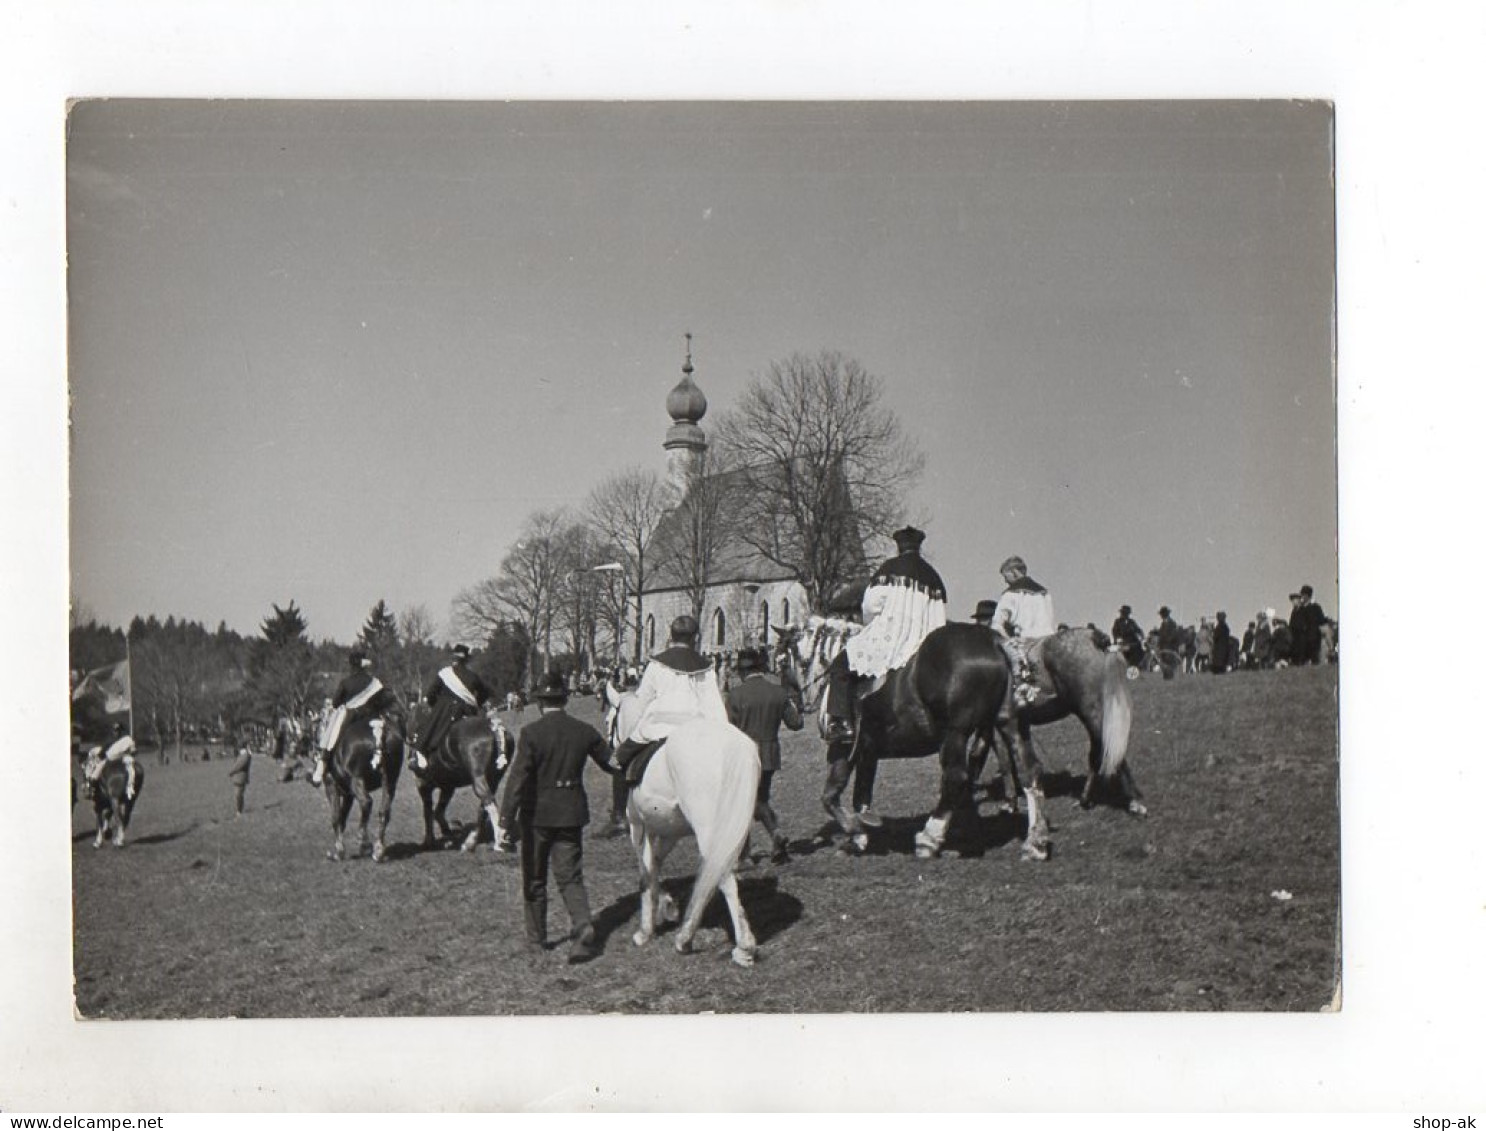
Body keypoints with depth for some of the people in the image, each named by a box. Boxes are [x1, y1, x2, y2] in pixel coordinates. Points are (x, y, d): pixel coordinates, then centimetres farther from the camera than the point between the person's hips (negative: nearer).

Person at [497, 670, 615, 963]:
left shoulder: (531, 733, -14)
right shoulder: (584, 732, -2)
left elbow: (517, 778, -20)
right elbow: (612, 763, 10)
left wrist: (506, 818, -20)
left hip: (537, 815, -3)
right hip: (571, 813, 3)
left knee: (534, 878, 14)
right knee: (570, 876, 7)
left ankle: (536, 937, 24)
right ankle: (584, 926, -15)